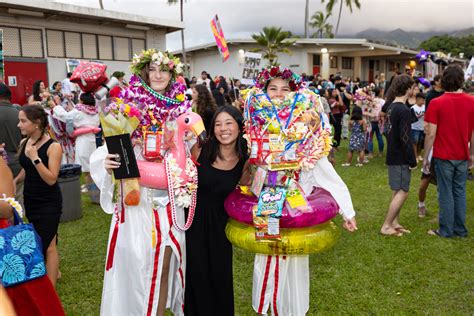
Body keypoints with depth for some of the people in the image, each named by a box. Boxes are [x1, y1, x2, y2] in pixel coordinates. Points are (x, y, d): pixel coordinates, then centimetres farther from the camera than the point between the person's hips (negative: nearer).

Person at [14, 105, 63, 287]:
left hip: (48, 202, -7)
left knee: (47, 244, -3)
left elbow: (51, 179, -23)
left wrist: (35, 158, -27)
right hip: (30, 199, 7)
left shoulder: (53, 147, -18)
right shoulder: (23, 143, 2)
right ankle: (53, 271, 38)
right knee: (38, 241, 19)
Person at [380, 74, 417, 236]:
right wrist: (412, 161, -15)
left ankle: (394, 222, 21)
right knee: (402, 192, -3)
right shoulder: (404, 110, -19)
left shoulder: (391, 107, 9)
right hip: (401, 158, -9)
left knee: (398, 191, 16)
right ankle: (386, 226, 0)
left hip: (393, 156, 9)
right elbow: (405, 138, -22)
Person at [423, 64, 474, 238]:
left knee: (446, 193, 4)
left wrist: (425, 157, -5)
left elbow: (431, 134, -14)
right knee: (460, 192, 13)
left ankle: (446, 230, 11)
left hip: (444, 156, -4)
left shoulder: (436, 103, -12)